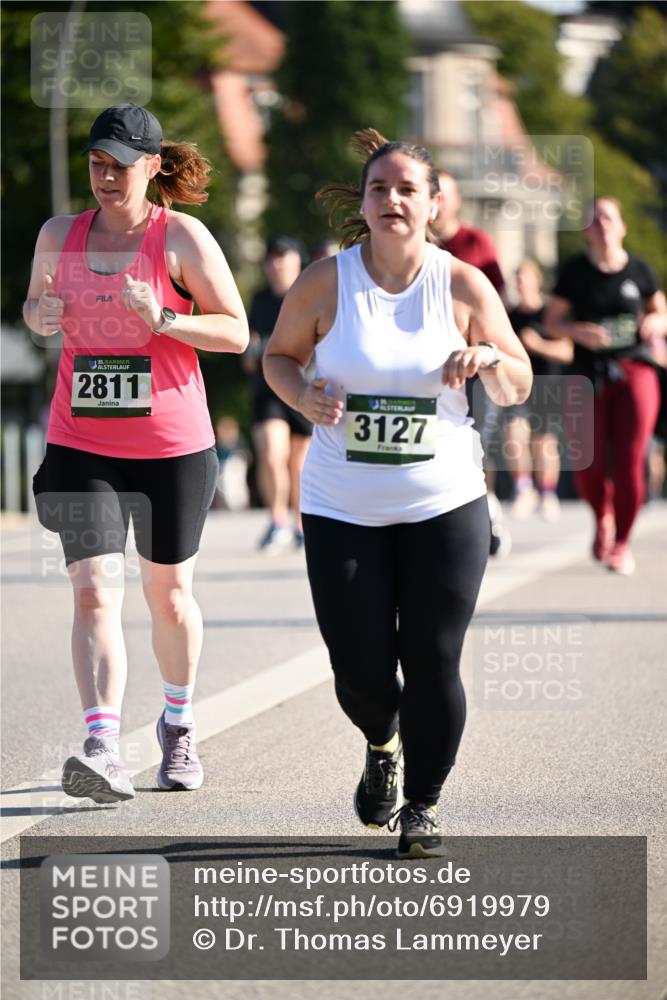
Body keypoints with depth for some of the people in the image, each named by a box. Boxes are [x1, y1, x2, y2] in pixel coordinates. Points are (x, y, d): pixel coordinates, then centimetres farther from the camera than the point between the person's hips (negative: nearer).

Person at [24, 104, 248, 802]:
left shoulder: (180, 236, -6)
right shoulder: (58, 235, 4)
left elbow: (236, 332, -5)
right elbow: (34, 305, 21)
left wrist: (164, 319, -21)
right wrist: (40, 316, -3)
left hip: (172, 448, -1)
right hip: (81, 447, 1)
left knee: (168, 595, 14)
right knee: (95, 592, -14)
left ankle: (179, 724, 38)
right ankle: (102, 751, -24)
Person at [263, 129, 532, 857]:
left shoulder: (464, 286, -3)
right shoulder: (326, 283, -4)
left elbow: (518, 390, 4)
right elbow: (278, 355, 10)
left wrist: (489, 359, -18)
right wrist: (304, 396, -12)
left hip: (444, 504, 0)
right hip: (342, 511, 0)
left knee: (433, 665, -4)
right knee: (362, 673, -2)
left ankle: (422, 806, 16)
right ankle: (382, 745, 34)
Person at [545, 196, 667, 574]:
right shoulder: (574, 272, 2)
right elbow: (553, 322, 7)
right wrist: (579, 331, -13)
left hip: (635, 369, 0)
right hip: (590, 375, 0)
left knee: (629, 462, -8)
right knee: (590, 467, -6)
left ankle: (622, 543, 10)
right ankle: (603, 518, 28)